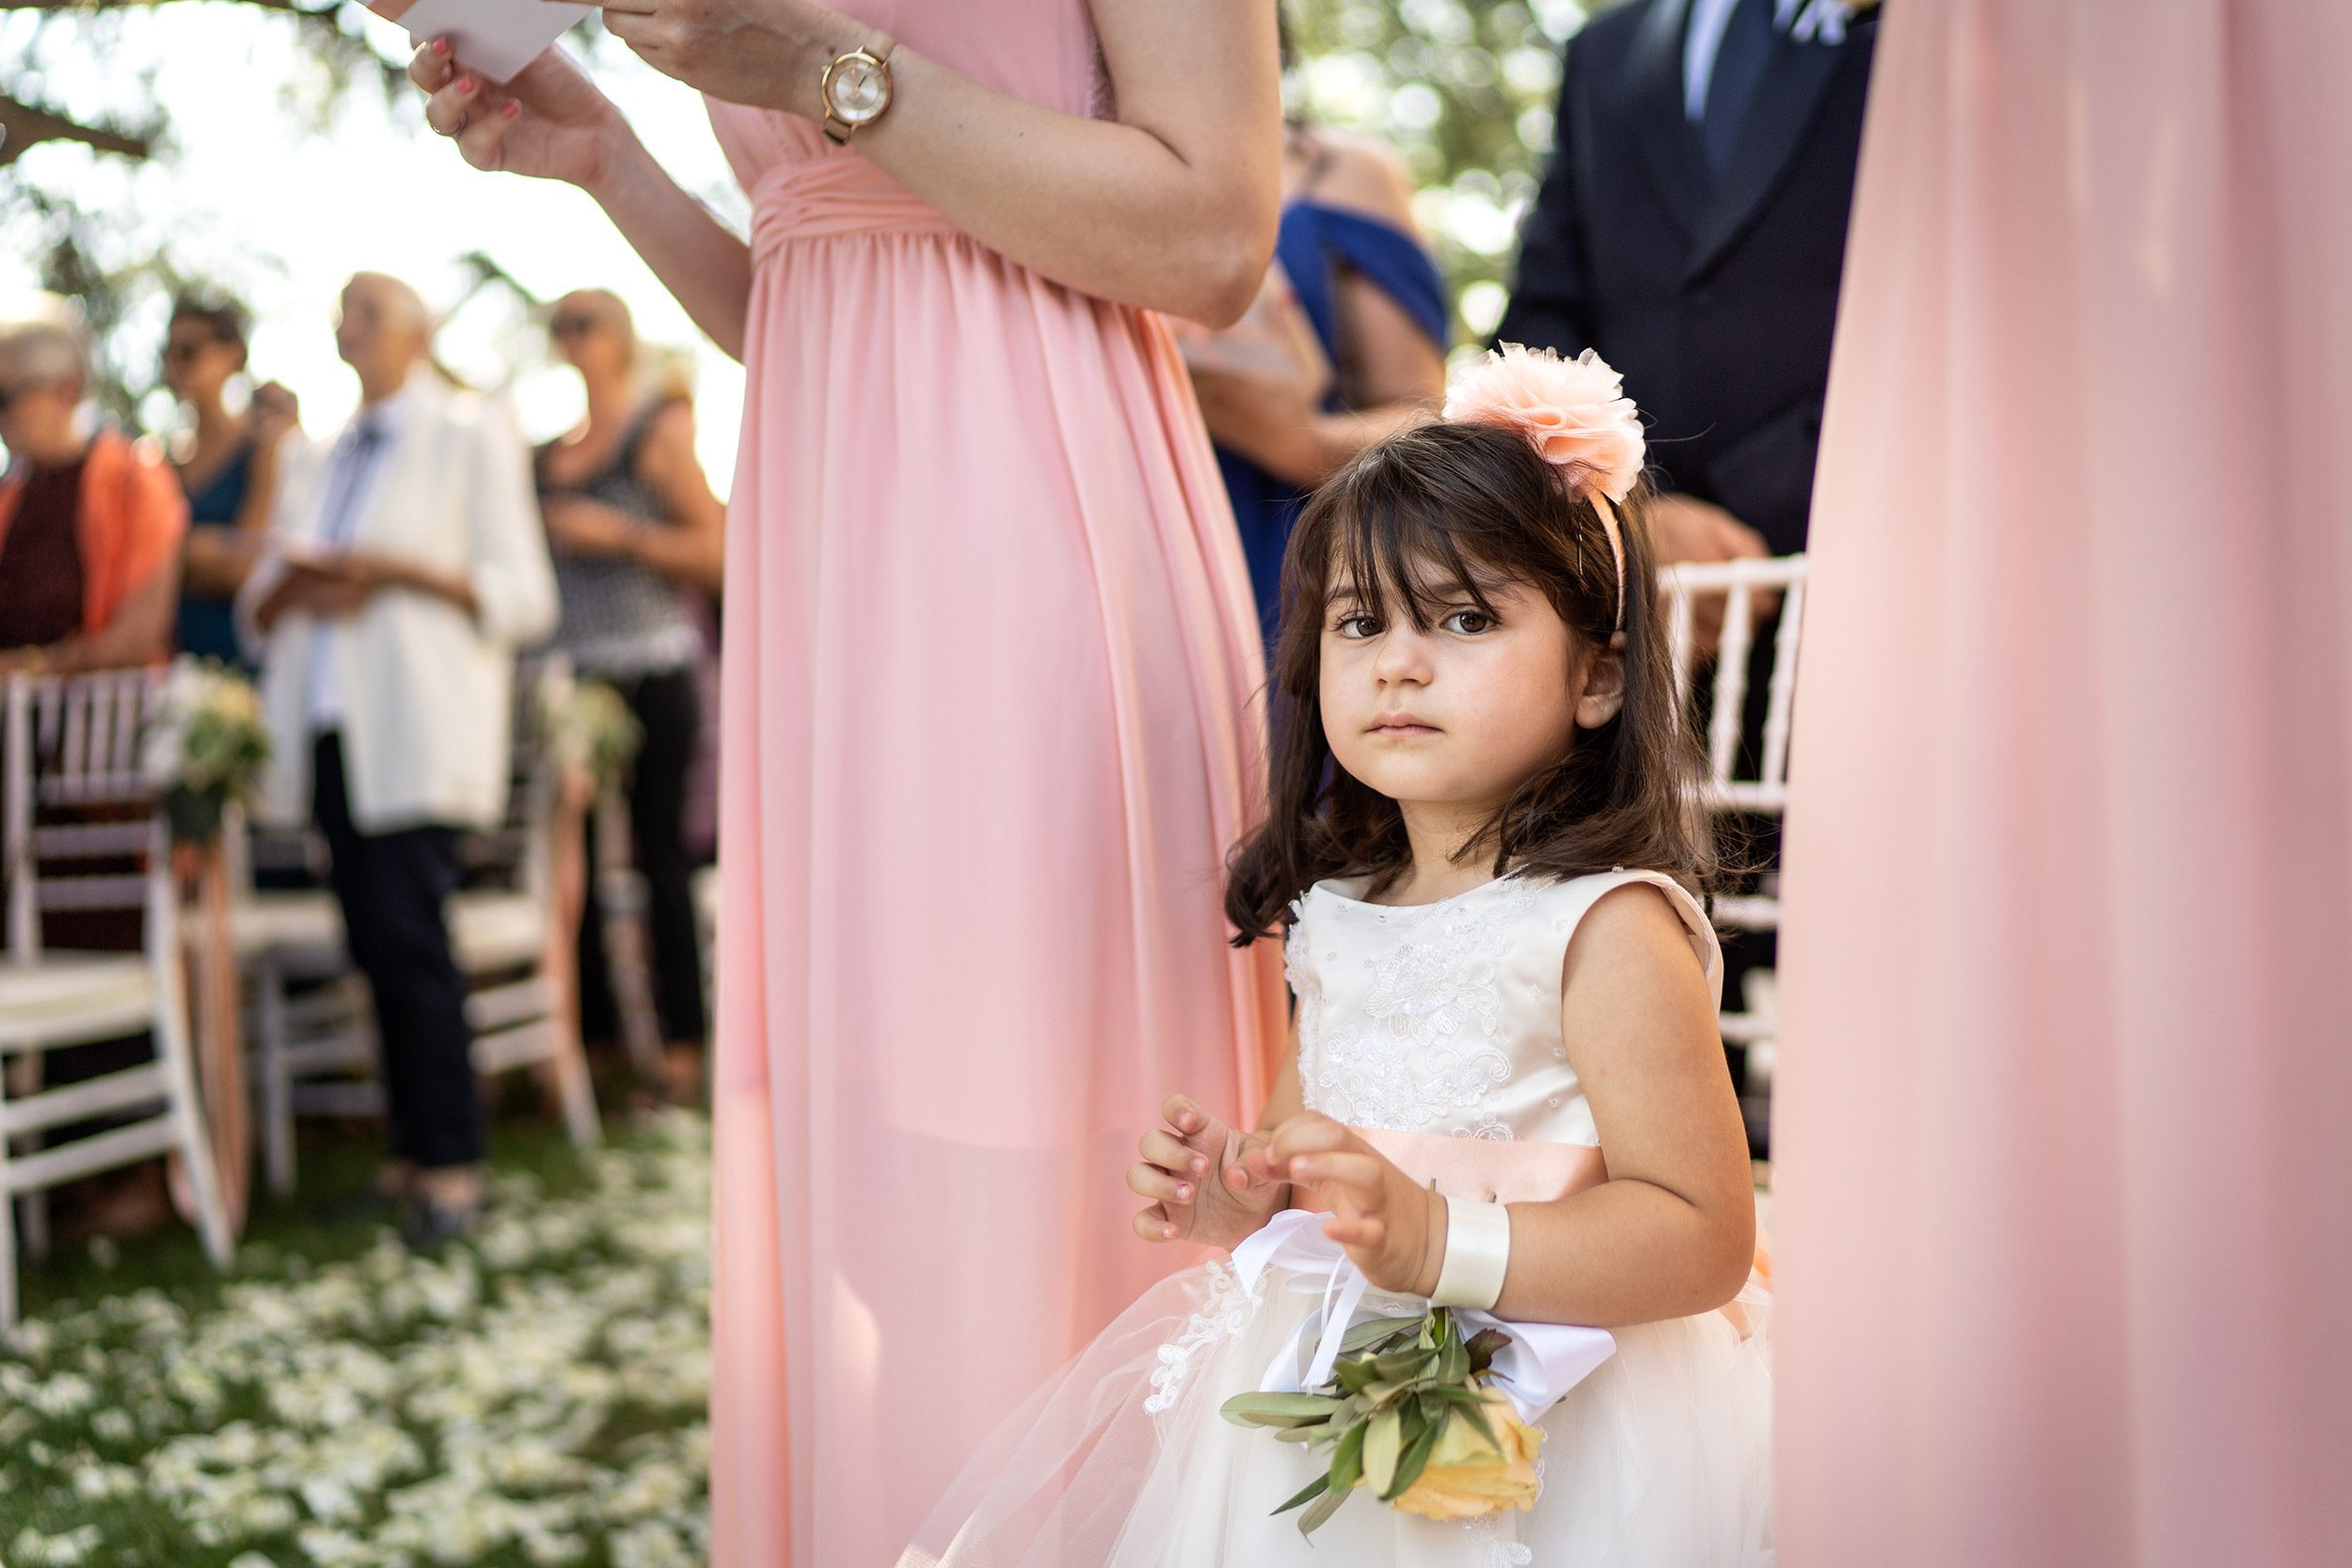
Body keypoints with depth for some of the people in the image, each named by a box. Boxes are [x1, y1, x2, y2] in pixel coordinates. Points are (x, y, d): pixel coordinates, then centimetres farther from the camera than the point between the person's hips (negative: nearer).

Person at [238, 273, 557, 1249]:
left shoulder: (472, 437, 7)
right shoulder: (316, 464, 23)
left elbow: (525, 595, -2)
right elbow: (257, 608, 22)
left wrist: (399, 570, -14)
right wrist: (290, 584, -2)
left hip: (418, 728, -6)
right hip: (330, 727, 6)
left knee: (406, 932, -15)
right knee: (375, 942, 3)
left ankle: (448, 1165, -10)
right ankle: (409, 1153, 8)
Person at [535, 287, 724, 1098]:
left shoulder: (658, 429, 0)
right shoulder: (552, 451, 17)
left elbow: (716, 550, -7)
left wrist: (619, 534, -14)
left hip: (650, 673, -6)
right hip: (571, 673, 6)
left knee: (659, 853, -5)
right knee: (575, 854, 3)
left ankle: (684, 1043, -1)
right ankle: (594, 1033, 11)